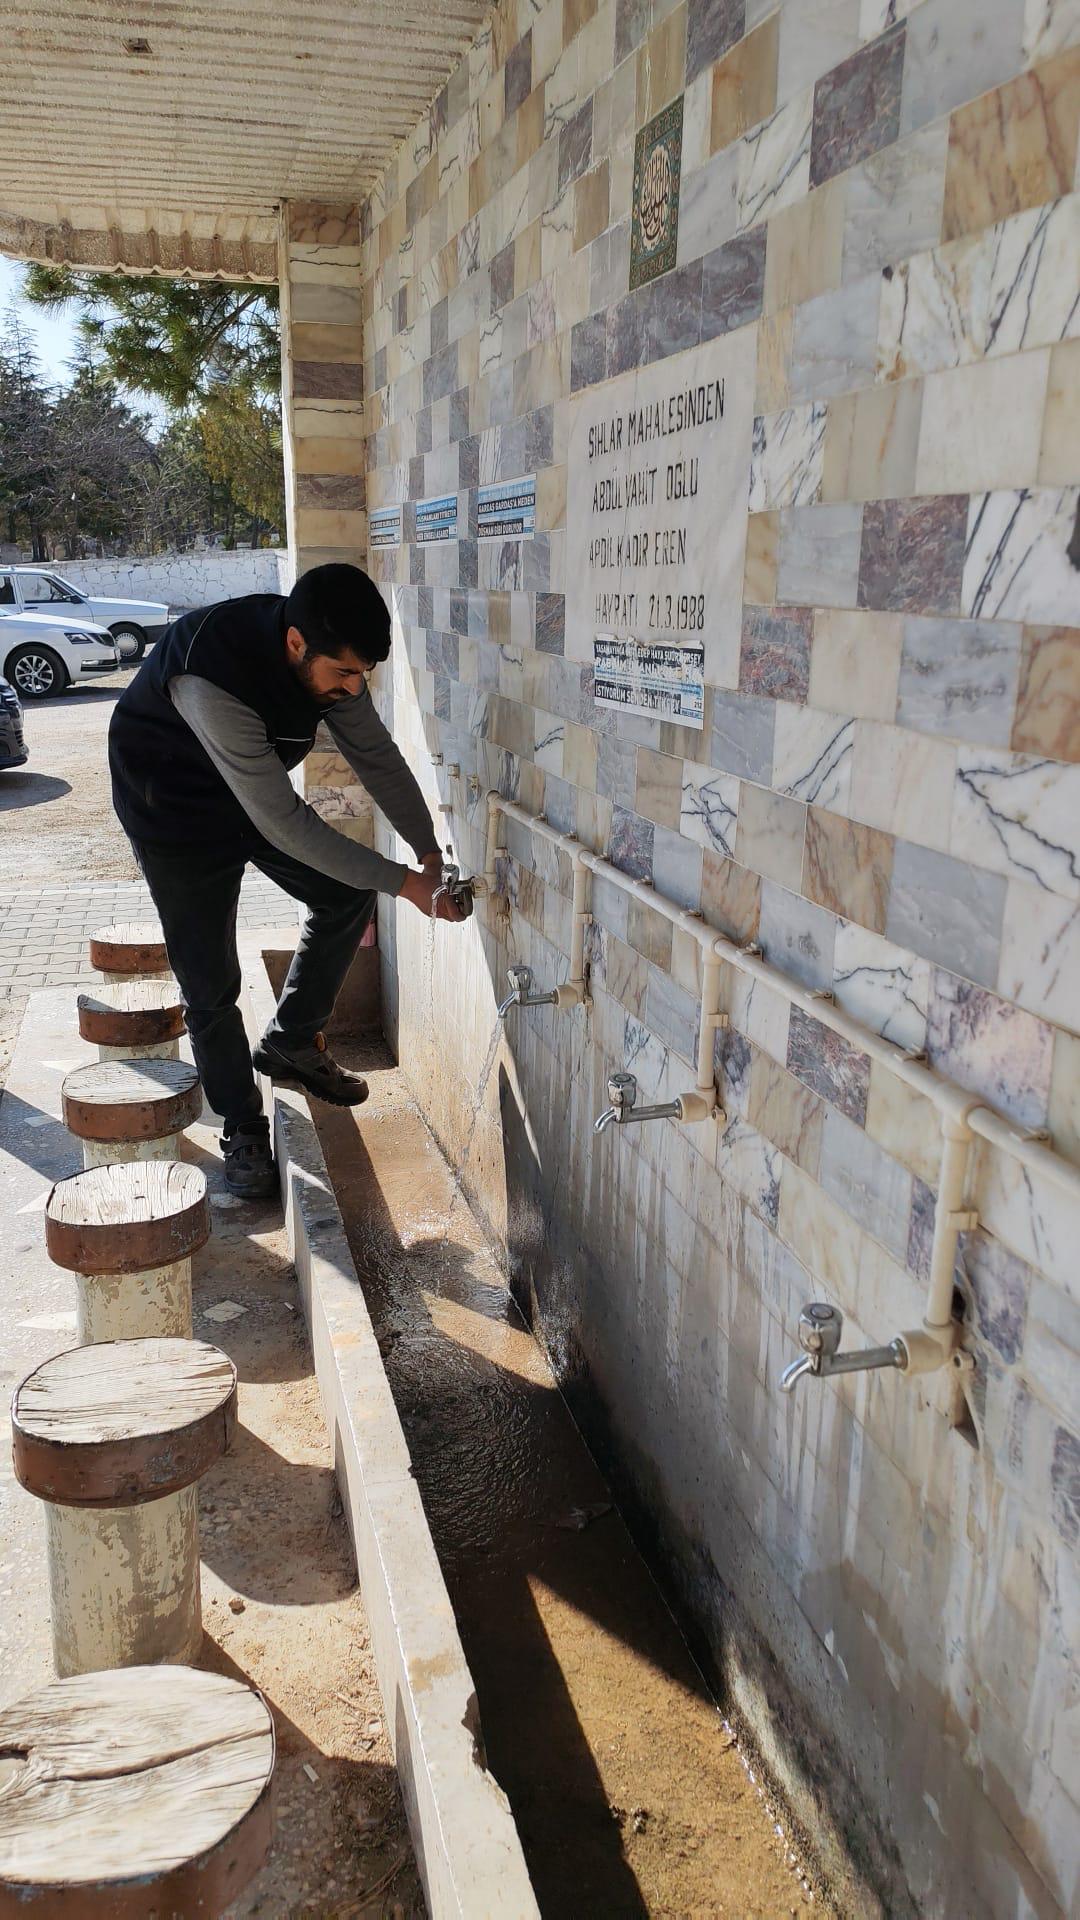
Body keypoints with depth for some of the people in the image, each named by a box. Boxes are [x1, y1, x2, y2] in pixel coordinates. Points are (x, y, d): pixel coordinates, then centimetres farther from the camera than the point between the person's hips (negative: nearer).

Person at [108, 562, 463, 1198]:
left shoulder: (328, 656, -19)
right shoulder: (211, 678, -41)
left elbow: (376, 754, -6)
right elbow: (284, 823, -40)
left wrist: (428, 850, -17)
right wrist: (403, 882, -36)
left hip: (257, 787, 7)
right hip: (174, 810, -6)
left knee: (346, 895, 0)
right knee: (211, 982, -4)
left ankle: (293, 1042, 18)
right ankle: (243, 1127, 15)